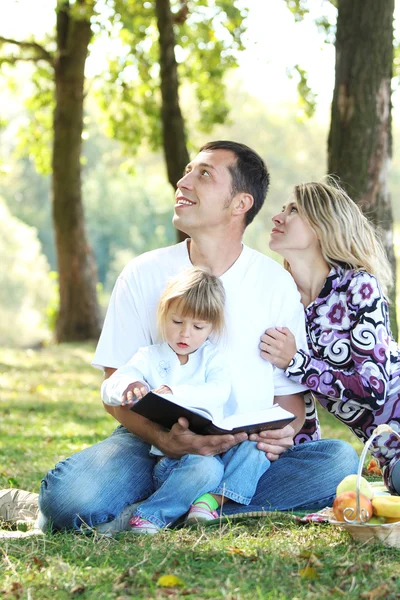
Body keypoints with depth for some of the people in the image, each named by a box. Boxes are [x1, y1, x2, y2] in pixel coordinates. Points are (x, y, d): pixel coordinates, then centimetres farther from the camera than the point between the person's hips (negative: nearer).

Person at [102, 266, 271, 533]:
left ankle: (211, 499, -31)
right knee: (205, 465, -35)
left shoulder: (211, 357, 9)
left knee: (255, 446, -22)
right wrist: (128, 387, -33)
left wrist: (174, 392, -30)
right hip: (170, 459, -3)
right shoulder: (149, 357, 7)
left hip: (215, 447, 3)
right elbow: (110, 386, -6)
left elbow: (219, 391, -12)